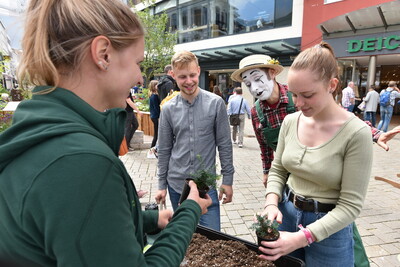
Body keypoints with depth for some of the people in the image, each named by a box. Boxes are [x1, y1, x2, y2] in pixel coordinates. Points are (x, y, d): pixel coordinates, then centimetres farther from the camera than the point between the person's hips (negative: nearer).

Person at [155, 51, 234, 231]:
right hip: (176, 185, 2)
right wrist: (161, 185, 7)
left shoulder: (216, 103, -6)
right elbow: (164, 150, 5)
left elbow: (224, 145, -2)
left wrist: (227, 179, -2)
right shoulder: (168, 109, 0)